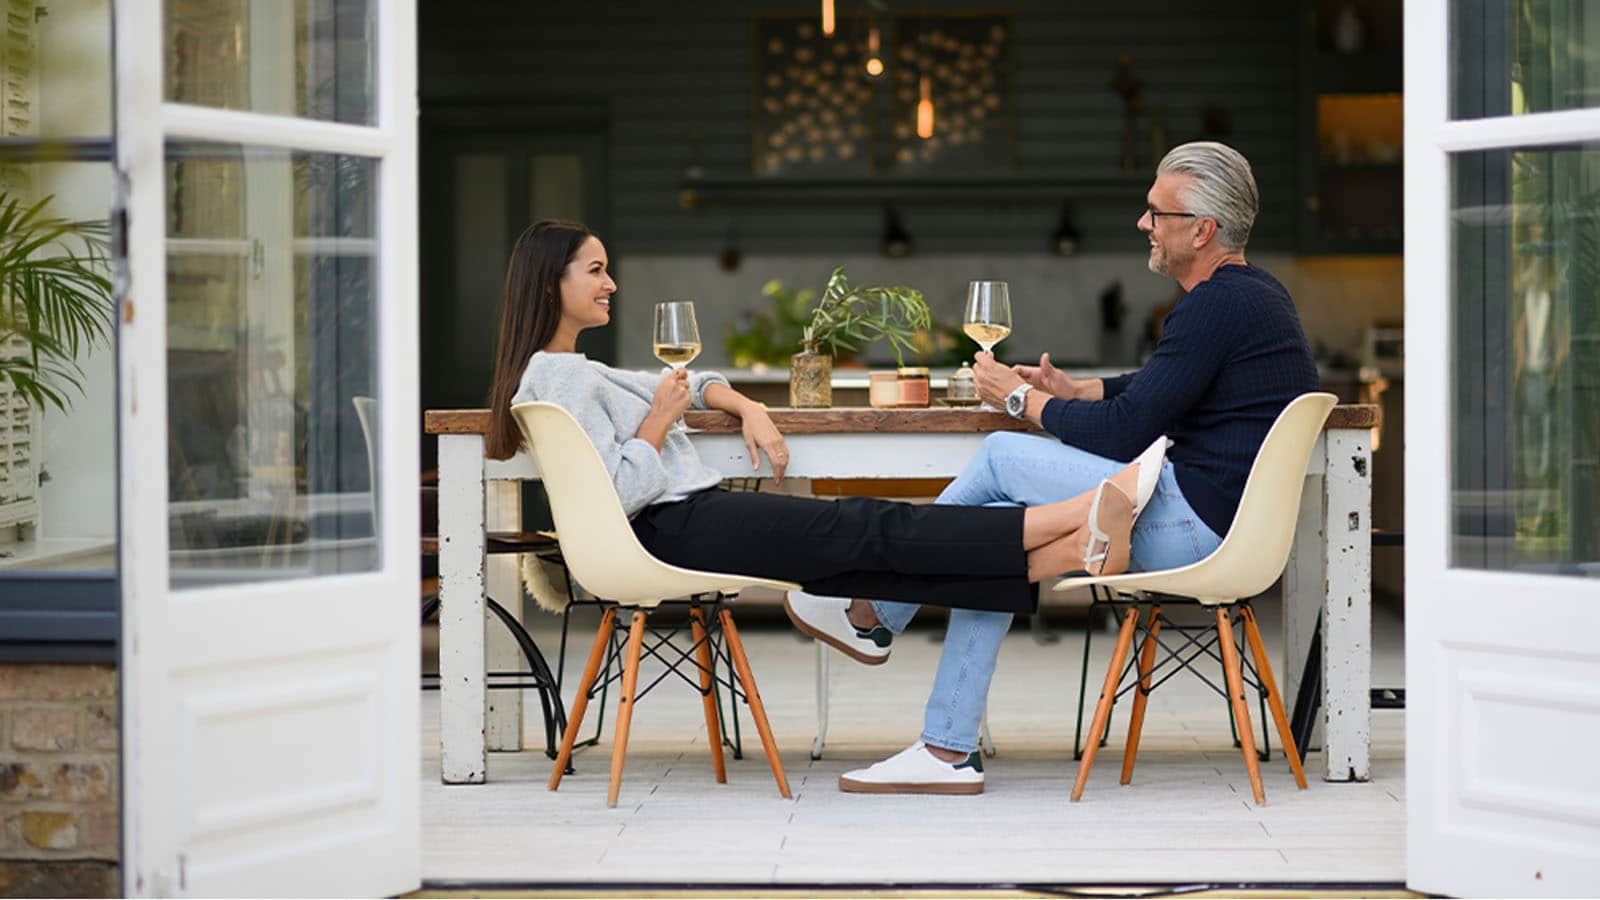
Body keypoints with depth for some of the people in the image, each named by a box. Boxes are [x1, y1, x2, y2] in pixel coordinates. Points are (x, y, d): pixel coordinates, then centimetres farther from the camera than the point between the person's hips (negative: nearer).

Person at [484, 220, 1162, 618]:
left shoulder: (575, 371, 23)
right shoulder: (559, 378, -10)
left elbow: (682, 384, 34)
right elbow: (617, 491, -20)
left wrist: (747, 408, 15)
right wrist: (660, 419, -8)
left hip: (688, 520, 10)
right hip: (674, 531, -10)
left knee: (867, 558, -8)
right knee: (867, 529, -15)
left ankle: (1072, 555, -22)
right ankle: (1074, 519, -20)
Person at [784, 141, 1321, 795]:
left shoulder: (1216, 306, -16)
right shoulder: (1254, 293, 17)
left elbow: (1122, 433, -17)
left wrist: (1023, 399, -2)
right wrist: (1074, 392, 15)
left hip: (1193, 523, -11)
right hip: (1222, 521, 11)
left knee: (1001, 456, -5)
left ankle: (873, 616, 11)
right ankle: (949, 748, 6)